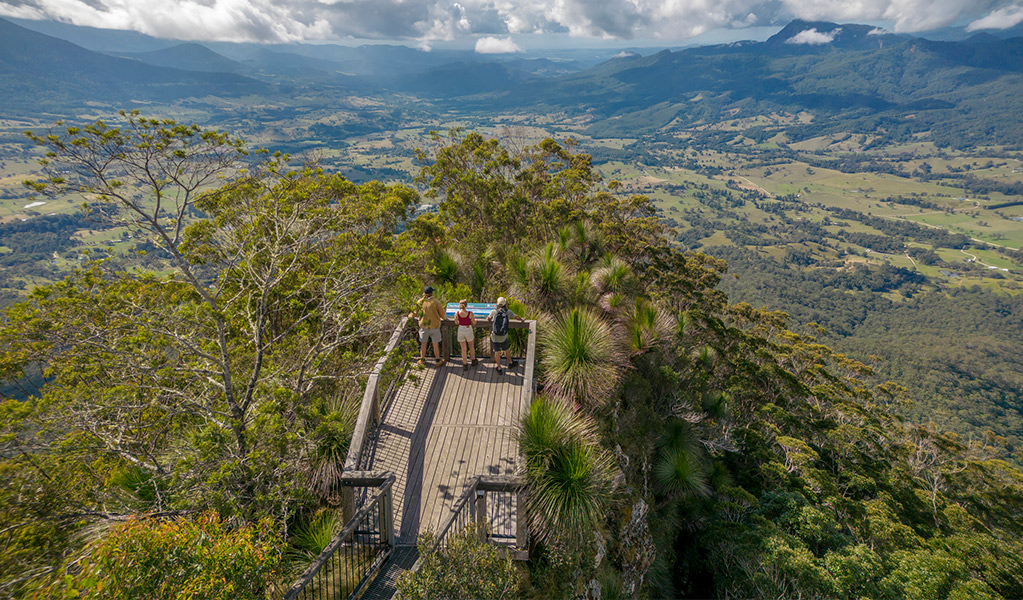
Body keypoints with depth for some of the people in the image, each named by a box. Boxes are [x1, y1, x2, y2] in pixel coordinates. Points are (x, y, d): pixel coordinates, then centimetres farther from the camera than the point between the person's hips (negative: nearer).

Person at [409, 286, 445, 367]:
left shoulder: (420, 302, -4)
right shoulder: (435, 302, -12)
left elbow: (415, 312, 10)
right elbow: (442, 313, -6)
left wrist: (410, 316, 32)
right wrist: (443, 318, 17)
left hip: (424, 326, 2)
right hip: (435, 326, -2)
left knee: (423, 343, 18)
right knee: (436, 344, 12)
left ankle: (422, 361, 26)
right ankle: (438, 361, 25)